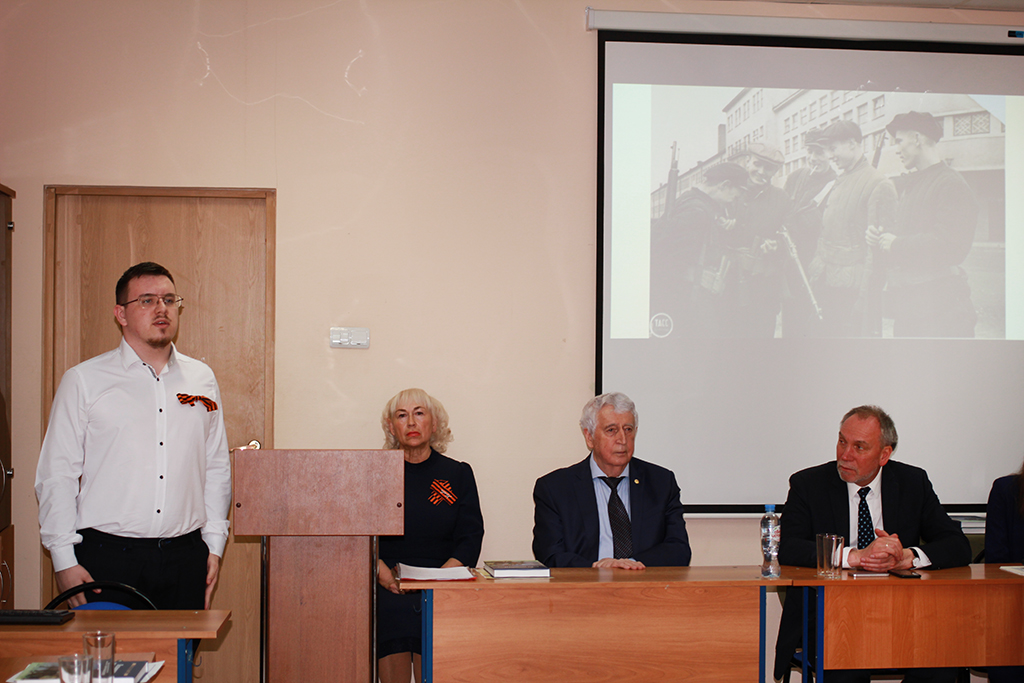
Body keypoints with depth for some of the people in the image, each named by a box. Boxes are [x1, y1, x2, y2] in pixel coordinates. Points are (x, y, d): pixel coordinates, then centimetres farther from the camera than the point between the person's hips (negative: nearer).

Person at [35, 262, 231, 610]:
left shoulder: (201, 379, 11)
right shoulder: (84, 380, 2)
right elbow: (57, 475, 0)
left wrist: (214, 544, 10)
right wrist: (64, 560, -6)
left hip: (185, 556, 3)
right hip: (108, 558, -3)